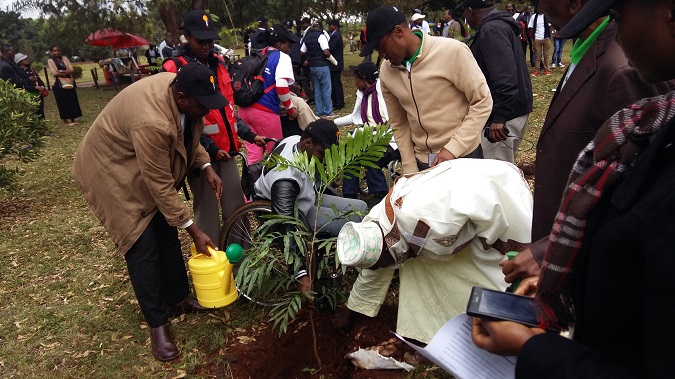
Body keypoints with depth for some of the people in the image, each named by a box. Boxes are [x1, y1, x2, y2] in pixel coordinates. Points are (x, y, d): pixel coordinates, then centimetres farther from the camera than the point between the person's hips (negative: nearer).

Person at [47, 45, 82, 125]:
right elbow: (54, 73, -11)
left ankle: (72, 119, 11)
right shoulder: (50, 61, 0)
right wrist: (66, 73, -9)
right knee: (62, 102, -2)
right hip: (58, 84, -3)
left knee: (72, 100, 3)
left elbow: (71, 70, -1)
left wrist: (61, 71, -13)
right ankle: (65, 120, 3)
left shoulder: (65, 59, 10)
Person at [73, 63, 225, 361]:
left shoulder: (178, 86, -16)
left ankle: (178, 299, 28)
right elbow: (160, 185, -31)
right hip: (112, 171, -8)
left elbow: (187, 134, 4)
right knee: (143, 246, -6)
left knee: (166, 232, 11)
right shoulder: (151, 123, -40)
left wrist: (205, 166, -11)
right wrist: (193, 230, -23)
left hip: (149, 166, 8)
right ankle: (157, 323, 9)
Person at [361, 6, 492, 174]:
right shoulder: (386, 71, -1)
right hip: (421, 162, 4)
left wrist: (453, 148, -18)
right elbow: (399, 124, 6)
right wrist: (410, 169, 2)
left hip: (463, 157, -4)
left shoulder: (452, 51, -15)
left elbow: (483, 102, -12)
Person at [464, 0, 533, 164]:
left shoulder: (491, 29, -16)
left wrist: (499, 116, -31)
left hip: (505, 114, -11)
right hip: (513, 111, 11)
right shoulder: (499, 24, 17)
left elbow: (505, 76, -28)